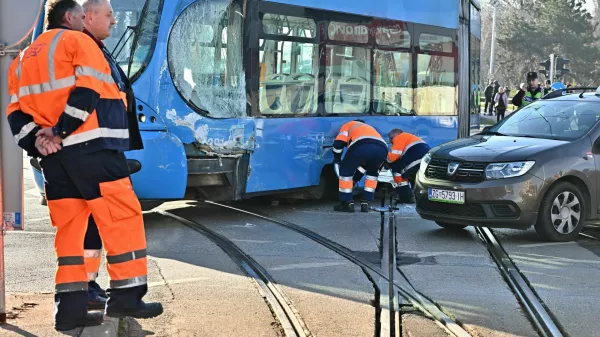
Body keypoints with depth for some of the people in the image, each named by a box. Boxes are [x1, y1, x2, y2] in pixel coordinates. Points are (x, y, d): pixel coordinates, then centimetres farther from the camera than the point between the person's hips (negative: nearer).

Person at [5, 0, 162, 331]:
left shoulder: (23, 58, 24)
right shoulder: (77, 41, 4)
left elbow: (16, 112, 13)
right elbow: (87, 92, -12)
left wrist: (36, 141, 0)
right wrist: (60, 131, -12)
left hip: (52, 156, 7)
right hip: (91, 147, -7)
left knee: (69, 225, 9)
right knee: (122, 217, -3)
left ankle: (70, 306, 7)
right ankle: (126, 295, -4)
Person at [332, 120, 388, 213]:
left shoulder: (349, 125, 35)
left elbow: (339, 143, 16)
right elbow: (366, 162, 45)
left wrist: (337, 158, 34)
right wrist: (355, 179, 50)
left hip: (361, 147, -5)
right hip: (382, 149, 5)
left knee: (346, 170, 17)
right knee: (372, 173, 32)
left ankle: (347, 203, 15)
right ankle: (365, 203, 26)